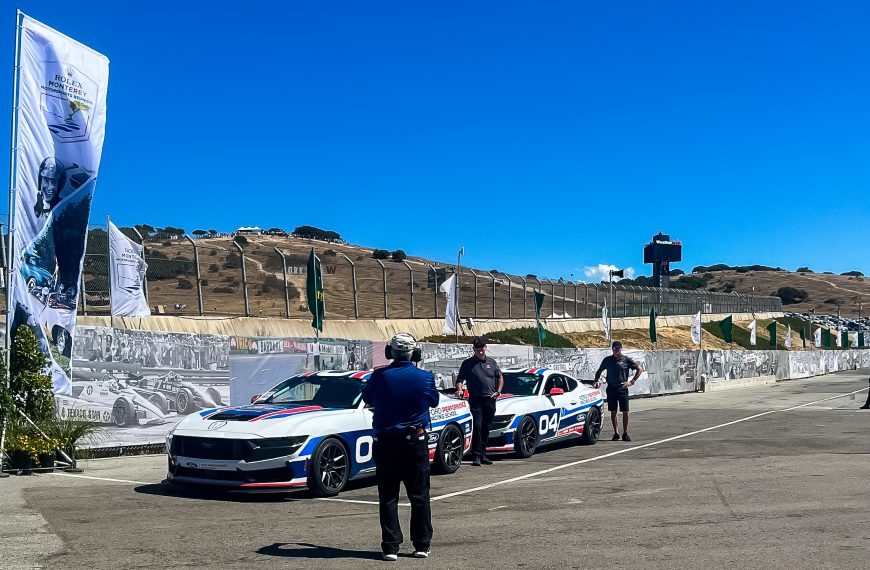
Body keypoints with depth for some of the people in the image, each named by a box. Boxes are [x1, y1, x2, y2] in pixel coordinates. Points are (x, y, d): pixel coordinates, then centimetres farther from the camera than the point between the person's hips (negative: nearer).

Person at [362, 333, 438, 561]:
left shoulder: (379, 376, -9)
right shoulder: (424, 377, -9)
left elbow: (367, 398, 8)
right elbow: (434, 401, 10)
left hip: (385, 442, 0)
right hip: (415, 442, 0)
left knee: (388, 497, 6)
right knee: (419, 495, 11)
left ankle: (390, 547, 5)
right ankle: (422, 545, 15)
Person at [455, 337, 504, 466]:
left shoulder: (492, 363, 14)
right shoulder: (468, 363, 3)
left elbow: (500, 378, 22)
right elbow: (460, 379, 0)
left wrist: (498, 391, 7)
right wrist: (459, 389, -20)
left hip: (490, 400, 4)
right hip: (476, 400, -4)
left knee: (486, 428, 9)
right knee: (477, 427, -13)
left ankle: (483, 455, 18)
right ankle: (476, 456, -11)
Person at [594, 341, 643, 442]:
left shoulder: (626, 360, 0)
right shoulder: (607, 360, 7)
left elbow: (639, 369, 5)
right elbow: (599, 371, 20)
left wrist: (631, 381, -1)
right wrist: (596, 381, 4)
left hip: (622, 388, -2)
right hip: (611, 389, 2)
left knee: (625, 411, -3)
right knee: (613, 412, 4)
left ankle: (625, 433, 7)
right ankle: (616, 433, 12)